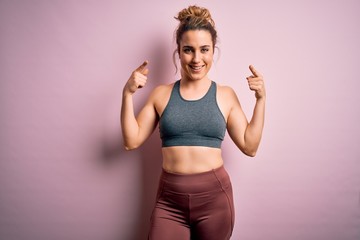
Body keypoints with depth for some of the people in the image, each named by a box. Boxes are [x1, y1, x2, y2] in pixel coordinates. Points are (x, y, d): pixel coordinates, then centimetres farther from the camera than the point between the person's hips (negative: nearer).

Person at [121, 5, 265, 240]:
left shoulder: (226, 95, 1)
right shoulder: (161, 94, 2)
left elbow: (249, 146, 1)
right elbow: (132, 141, 1)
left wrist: (260, 99, -4)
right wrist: (128, 94, -7)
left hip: (214, 196, 0)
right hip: (169, 199, 0)